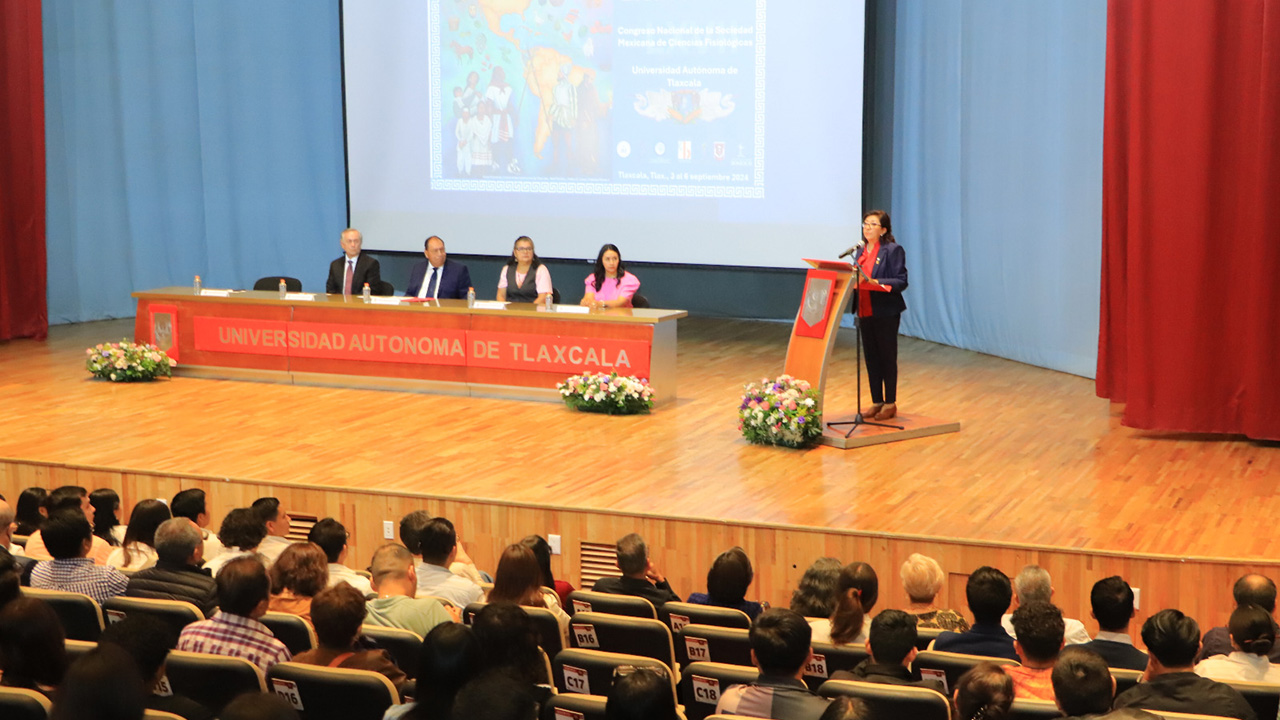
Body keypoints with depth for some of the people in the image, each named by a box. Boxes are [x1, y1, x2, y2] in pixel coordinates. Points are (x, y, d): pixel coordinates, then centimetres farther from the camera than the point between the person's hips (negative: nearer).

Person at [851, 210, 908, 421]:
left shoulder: (893, 250, -7)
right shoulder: (860, 251, 14)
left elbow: (901, 281, -12)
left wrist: (878, 283, -25)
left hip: (886, 311, -6)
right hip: (865, 310, 6)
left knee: (887, 356, 1)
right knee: (871, 357, 9)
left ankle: (890, 404, 9)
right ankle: (877, 402, 18)